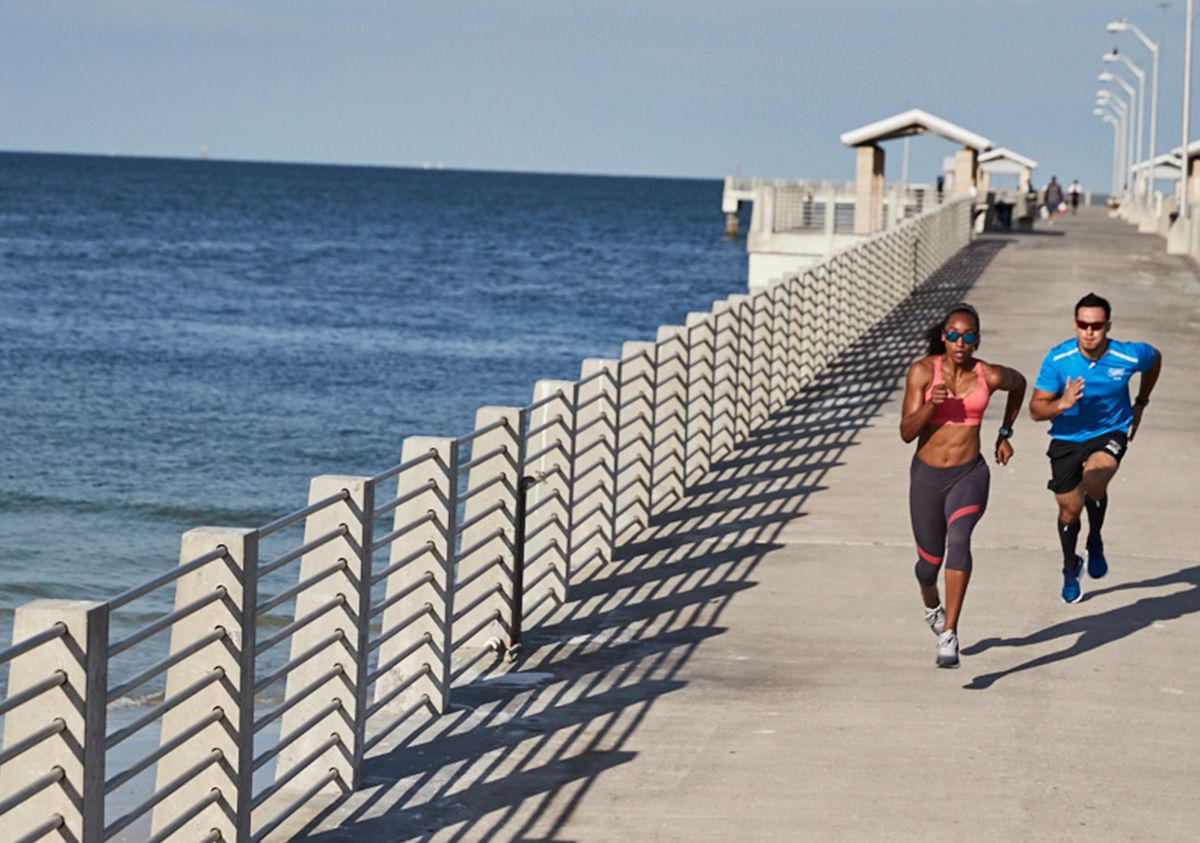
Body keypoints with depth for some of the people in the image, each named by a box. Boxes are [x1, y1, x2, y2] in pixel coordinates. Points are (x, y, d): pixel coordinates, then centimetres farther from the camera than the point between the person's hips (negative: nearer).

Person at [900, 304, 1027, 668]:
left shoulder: (989, 376, -7)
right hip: (927, 475, 1)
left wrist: (1005, 433, 19)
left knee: (958, 540, -28)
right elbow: (907, 432, -11)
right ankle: (932, 605, 49)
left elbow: (1019, 383, 19)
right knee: (930, 561, 11)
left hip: (970, 475, -1)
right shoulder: (923, 371, -9)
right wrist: (930, 404, -29)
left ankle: (949, 636, -33)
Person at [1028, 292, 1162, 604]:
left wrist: (1140, 403, 12)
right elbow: (1036, 409, -17)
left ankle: (1095, 542, -1)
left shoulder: (1129, 357, -20)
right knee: (1070, 509, 10)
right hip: (1067, 439, 1)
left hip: (1110, 432, -1)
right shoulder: (1058, 359, -21)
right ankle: (1070, 567, 43)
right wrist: (1061, 405, -38)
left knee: (1094, 479, -32)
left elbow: (1155, 358, 6)